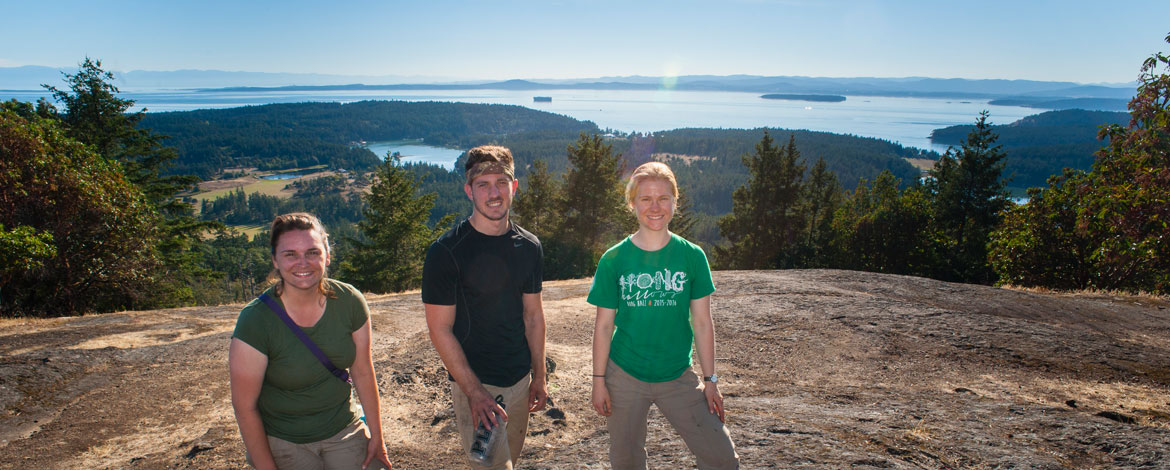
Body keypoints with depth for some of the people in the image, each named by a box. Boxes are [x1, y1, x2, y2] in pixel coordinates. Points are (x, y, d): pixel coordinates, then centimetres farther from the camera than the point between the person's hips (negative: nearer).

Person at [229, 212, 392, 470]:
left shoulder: (350, 302, -13)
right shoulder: (255, 321, -22)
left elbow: (363, 372, -2)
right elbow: (245, 407, -13)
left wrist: (376, 436, 4)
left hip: (344, 430, 2)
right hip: (283, 443, -2)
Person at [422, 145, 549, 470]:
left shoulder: (528, 247, 1)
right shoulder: (446, 251, -15)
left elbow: (533, 314, 8)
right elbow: (440, 329, -14)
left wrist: (539, 377, 8)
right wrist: (474, 391, -17)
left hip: (520, 381, 5)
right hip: (474, 383, -5)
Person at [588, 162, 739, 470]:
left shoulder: (692, 256, -4)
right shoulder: (614, 259, -6)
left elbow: (703, 324, 1)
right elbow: (603, 326, -2)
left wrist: (710, 380, 2)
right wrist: (599, 381, -1)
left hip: (678, 376, 1)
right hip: (624, 376, 0)